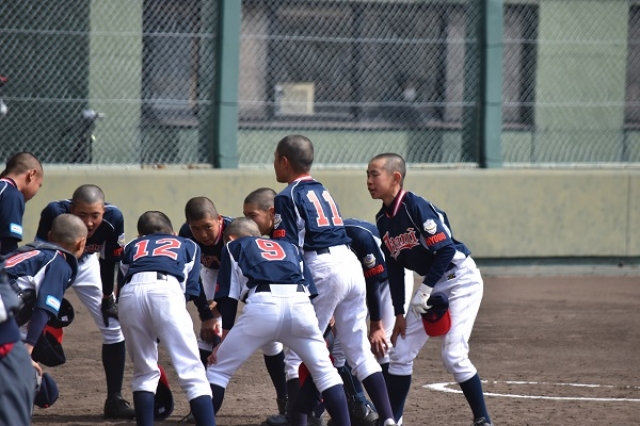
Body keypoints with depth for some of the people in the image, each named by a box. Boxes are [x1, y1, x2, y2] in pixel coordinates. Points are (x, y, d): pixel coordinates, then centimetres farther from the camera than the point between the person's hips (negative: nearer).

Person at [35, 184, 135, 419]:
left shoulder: (113, 218, -29)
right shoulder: (54, 213, -39)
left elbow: (110, 260, -13)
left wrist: (107, 298, -5)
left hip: (86, 264, 3)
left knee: (113, 327, 0)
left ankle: (114, 401, 9)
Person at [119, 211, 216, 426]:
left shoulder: (132, 247, 38)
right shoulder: (187, 245, 34)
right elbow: (190, 287, 21)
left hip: (130, 293, 2)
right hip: (166, 289, -2)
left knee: (144, 371, 18)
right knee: (192, 371, -3)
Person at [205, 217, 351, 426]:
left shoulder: (233, 247, 29)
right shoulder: (289, 247, 37)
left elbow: (229, 296, 19)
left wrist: (225, 339, 17)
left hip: (262, 305, -3)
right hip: (300, 303, 3)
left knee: (218, 370, 10)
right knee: (324, 371, 18)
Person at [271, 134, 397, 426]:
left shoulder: (288, 197, -2)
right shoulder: (322, 191, 23)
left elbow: (285, 250, -9)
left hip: (324, 270, -8)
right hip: (352, 264, 8)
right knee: (359, 350, 10)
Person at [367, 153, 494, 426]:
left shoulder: (416, 207, -21)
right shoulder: (383, 220, 4)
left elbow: (445, 249, -25)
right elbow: (394, 269, 9)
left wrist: (424, 291, -24)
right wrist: (399, 313, 7)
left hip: (460, 279, -9)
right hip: (432, 285, 9)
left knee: (453, 355, -18)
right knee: (400, 351, 6)